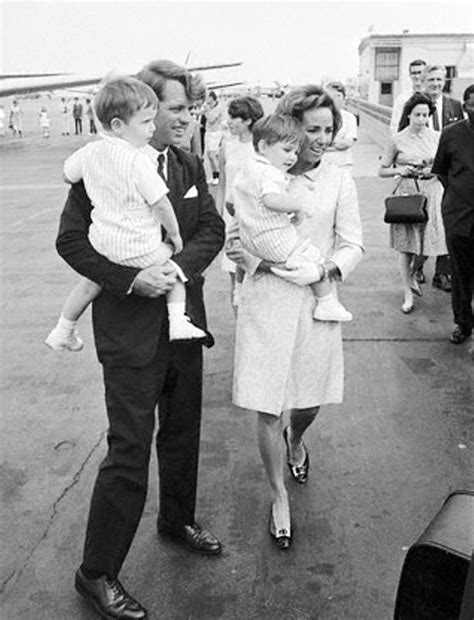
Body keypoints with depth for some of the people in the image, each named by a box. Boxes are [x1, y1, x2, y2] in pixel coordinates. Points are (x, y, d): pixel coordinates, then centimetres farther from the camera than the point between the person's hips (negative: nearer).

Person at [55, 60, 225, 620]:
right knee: (129, 450, -2)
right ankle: (96, 573, 15)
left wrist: (181, 263, -18)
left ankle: (177, 520, 45)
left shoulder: (189, 167, 7)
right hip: (130, 329, -6)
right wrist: (132, 278, -24)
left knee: (182, 432, 21)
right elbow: (70, 240, -13)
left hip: (184, 323, 6)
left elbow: (212, 228, 2)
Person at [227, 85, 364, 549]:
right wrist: (239, 251, -17)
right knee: (267, 408, 1)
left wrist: (325, 270, -17)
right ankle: (279, 498, 22)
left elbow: (353, 244, 2)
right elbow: (238, 233, 5)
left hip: (316, 301, 2)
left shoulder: (339, 181, 1)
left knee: (310, 398, 16)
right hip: (266, 301, -1)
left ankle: (295, 441, 53)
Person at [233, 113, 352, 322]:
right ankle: (326, 304, 8)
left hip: (249, 241, 10)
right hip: (275, 240, -10)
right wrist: (298, 205, -25)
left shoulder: (245, 169, 12)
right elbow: (271, 199, -39)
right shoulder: (271, 173, -20)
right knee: (314, 258, 2)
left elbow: (231, 202, 22)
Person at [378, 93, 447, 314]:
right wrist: (399, 170, -13)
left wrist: (434, 170, -8)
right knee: (406, 245, 0)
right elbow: (382, 171, 5)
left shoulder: (437, 137, 6)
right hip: (407, 193, -2)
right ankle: (408, 294, 11)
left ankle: (413, 275, 34)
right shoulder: (397, 140, 0)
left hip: (432, 192, 2)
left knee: (429, 239, 2)